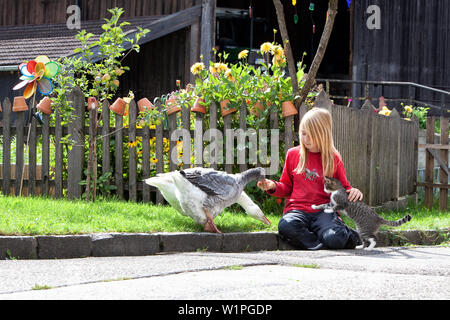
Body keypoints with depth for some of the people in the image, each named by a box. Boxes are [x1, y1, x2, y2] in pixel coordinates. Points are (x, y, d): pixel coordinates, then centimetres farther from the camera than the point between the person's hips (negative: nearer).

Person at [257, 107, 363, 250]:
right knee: (286, 227, -36)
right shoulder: (293, 154, 14)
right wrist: (273, 186, 0)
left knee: (334, 238, -34)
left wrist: (353, 191, -6)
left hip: (324, 210, -1)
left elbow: (343, 188, 17)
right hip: (297, 210, 1)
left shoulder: (334, 158, 9)